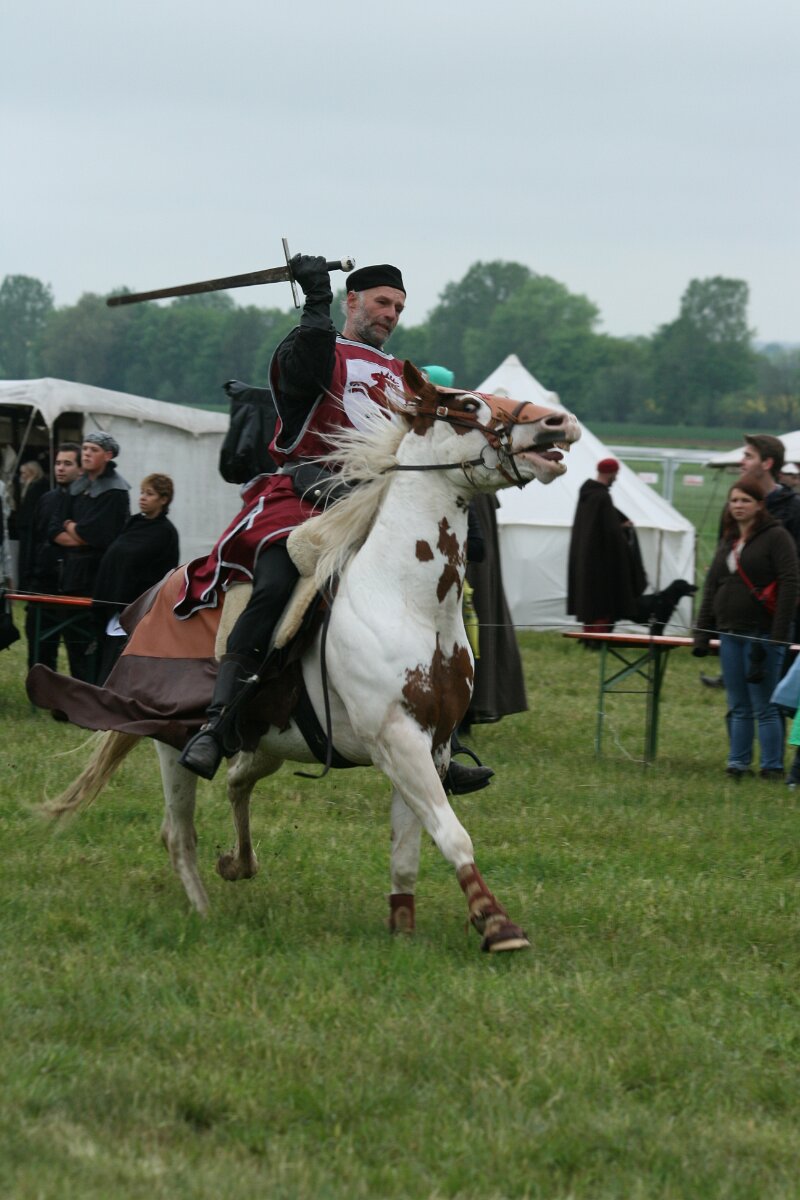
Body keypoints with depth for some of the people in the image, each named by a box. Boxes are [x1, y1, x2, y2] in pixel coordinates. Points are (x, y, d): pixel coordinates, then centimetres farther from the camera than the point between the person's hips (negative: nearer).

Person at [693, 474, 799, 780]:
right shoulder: (728, 541, 17)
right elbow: (711, 586, 19)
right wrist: (702, 633, 11)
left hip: (762, 635, -7)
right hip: (730, 634, 7)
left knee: (764, 706, -5)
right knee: (738, 707, 9)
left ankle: (772, 767, 0)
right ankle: (738, 763, 13)